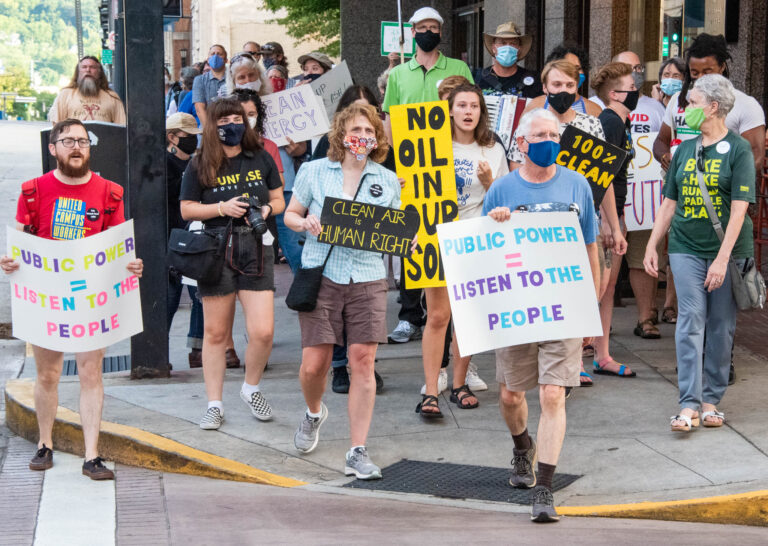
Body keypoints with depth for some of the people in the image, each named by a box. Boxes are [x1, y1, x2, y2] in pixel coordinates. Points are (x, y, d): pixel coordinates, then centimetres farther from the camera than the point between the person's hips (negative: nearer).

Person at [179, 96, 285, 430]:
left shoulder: (261, 159, 9)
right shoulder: (200, 166, 3)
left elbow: (279, 200, 16)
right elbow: (187, 210, 3)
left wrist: (267, 209, -6)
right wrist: (222, 208, -10)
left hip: (256, 249, 1)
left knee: (263, 331, -8)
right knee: (216, 332, 4)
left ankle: (251, 388, 19)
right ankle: (214, 404, 15)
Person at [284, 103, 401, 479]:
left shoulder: (387, 180, 10)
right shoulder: (313, 172, 6)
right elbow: (290, 215, 13)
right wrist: (305, 223, -9)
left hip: (368, 279, 1)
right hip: (321, 275, -1)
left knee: (363, 361, -6)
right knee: (314, 363, -3)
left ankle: (357, 452, 1)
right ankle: (314, 412, 33)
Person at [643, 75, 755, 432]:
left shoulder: (738, 149, -5)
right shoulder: (684, 149, 10)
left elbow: (739, 208, -11)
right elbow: (669, 202, 16)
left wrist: (723, 258, -18)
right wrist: (652, 246, 11)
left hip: (727, 250, -3)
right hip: (686, 248, 3)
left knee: (721, 325, 4)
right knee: (691, 319, -7)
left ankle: (711, 400, 15)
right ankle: (690, 404, -10)